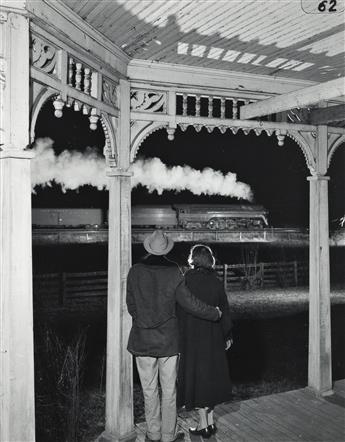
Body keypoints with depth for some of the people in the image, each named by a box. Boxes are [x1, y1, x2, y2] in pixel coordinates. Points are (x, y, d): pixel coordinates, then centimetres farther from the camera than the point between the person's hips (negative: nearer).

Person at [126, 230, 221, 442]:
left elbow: (131, 304, 3)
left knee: (149, 389, 14)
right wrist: (215, 313, 8)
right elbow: (190, 302, -7)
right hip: (168, 339, -1)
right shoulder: (174, 273, -10)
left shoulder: (135, 272, -6)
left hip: (142, 339, 1)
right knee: (169, 390, 12)